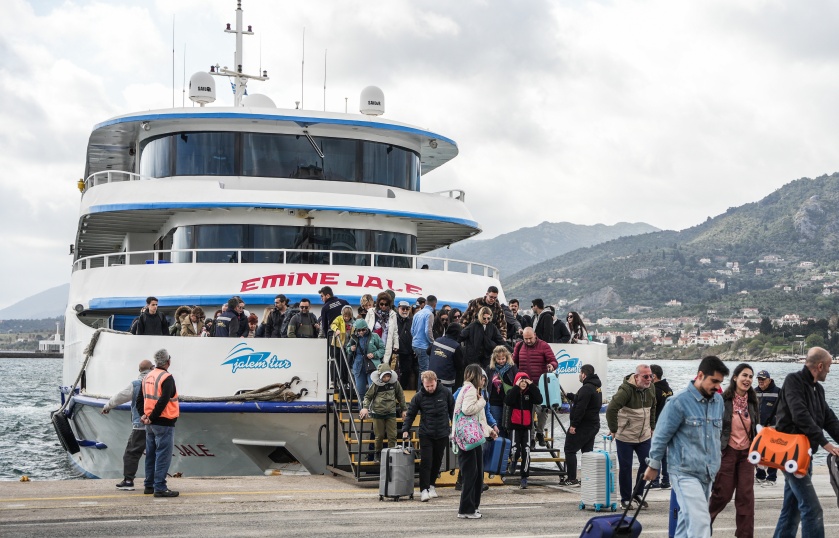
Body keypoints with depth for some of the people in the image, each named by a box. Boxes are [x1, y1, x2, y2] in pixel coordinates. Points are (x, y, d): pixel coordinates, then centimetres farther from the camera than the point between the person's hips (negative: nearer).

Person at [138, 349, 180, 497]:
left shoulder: (148, 377, 13)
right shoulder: (167, 378, -13)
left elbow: (140, 399, 15)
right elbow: (163, 401, -22)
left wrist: (144, 415, 8)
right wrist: (152, 418, -15)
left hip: (150, 424, 8)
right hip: (164, 423, -8)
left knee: (151, 455, 15)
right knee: (163, 456, -6)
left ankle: (149, 485, 20)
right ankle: (160, 488, -7)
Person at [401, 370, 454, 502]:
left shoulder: (446, 393, -4)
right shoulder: (419, 397, -6)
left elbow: (453, 411, 7)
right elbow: (410, 414, 0)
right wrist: (405, 430, -11)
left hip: (442, 434, 2)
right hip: (426, 435, -2)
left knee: (437, 461, 11)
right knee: (426, 462, -9)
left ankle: (431, 485, 27)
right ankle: (424, 490, -8)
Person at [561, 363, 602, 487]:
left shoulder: (586, 388, -19)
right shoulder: (597, 387, 14)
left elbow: (580, 408, -26)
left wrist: (574, 424, -24)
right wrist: (568, 395, 36)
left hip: (582, 426, -10)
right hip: (593, 425, 10)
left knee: (570, 450, -3)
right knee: (587, 451, 13)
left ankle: (571, 479, -5)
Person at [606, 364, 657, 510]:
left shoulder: (651, 388, 2)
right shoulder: (626, 389, -21)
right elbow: (611, 409, -25)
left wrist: (651, 427, 17)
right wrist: (614, 430, -19)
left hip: (644, 436, 6)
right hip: (625, 437, -6)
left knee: (646, 464, 3)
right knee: (625, 468, 1)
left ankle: (637, 493, 22)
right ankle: (625, 499, 14)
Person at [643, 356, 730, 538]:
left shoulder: (719, 400, 8)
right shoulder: (679, 401, -12)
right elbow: (662, 435, -6)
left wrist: (716, 458, 24)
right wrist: (653, 465, 0)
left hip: (708, 473, 7)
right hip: (685, 473, -7)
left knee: (688, 519, 13)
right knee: (700, 521, -16)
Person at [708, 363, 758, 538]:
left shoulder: (752, 402, 5)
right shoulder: (723, 400, -11)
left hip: (746, 453, 5)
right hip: (727, 452, -5)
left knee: (746, 496, 2)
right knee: (722, 495, 3)